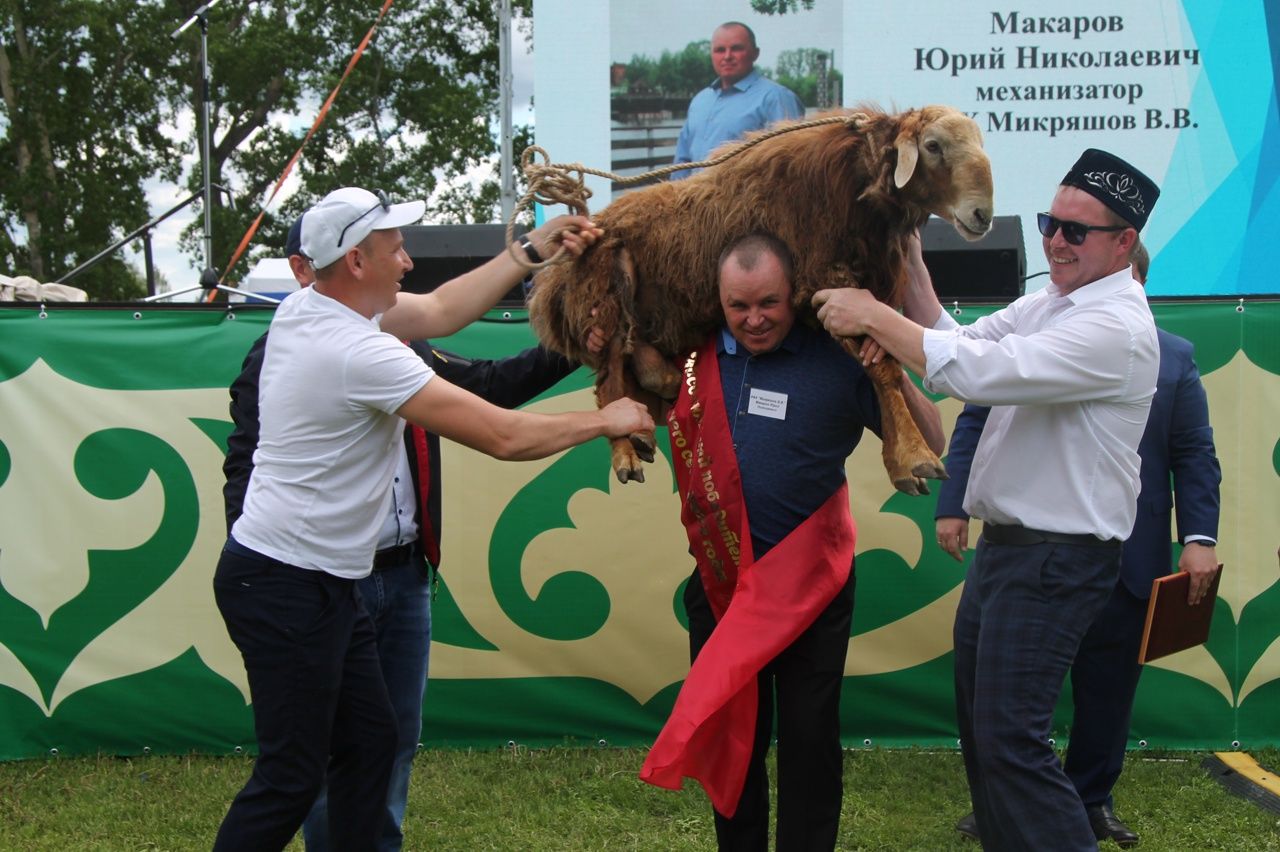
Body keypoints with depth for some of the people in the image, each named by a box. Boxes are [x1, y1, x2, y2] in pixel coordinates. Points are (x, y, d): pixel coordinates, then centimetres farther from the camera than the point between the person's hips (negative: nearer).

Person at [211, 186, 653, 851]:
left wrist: (535, 248, 15)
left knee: (368, 741, 14)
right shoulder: (359, 353, -23)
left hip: (324, 582, 10)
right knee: (291, 777, -5)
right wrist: (604, 420, -5)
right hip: (289, 588, -10)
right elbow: (504, 436, -20)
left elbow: (440, 311, 17)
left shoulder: (304, 309, 5)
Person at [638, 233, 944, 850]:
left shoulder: (838, 360, -10)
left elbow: (929, 444, -8)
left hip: (808, 584, -3)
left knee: (808, 738, 3)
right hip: (719, 583, 4)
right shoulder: (695, 354, 0)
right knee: (729, 739, 14)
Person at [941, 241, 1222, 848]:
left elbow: (1194, 454, 4)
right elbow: (973, 426, 4)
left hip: (1125, 560, 1)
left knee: (1107, 685, 9)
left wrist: (1200, 538, -5)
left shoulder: (1173, 358, 6)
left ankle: (1092, 800, 25)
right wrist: (953, 506, -5)